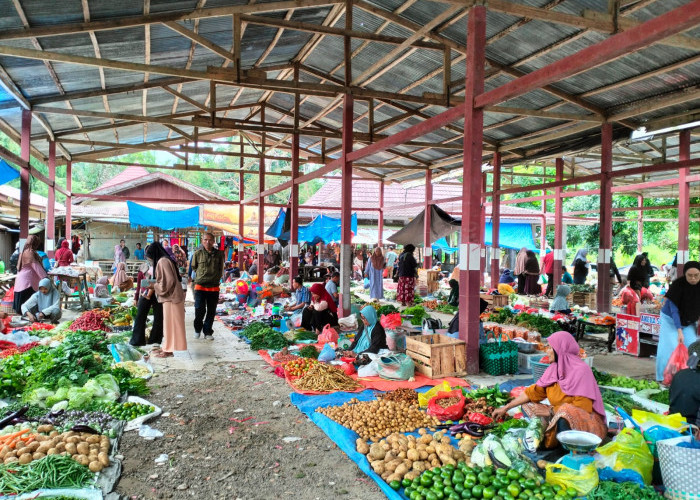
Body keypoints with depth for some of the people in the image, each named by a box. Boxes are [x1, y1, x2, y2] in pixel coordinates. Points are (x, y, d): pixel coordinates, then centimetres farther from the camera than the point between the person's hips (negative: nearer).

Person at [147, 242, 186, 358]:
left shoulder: (163, 261, -15)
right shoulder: (164, 260, 15)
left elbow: (168, 281, -21)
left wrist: (154, 286, -9)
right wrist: (154, 285, 11)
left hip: (171, 297, -10)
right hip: (170, 296, 10)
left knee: (170, 323, -2)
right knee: (169, 323, 15)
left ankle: (169, 351, 5)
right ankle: (167, 348, 23)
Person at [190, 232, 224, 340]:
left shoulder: (218, 254, 4)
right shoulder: (198, 253, 0)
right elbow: (193, 267, 13)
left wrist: (217, 278, 7)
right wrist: (201, 275, 8)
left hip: (214, 287, 2)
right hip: (200, 286, -2)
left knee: (211, 311, 7)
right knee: (200, 309, -7)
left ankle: (208, 332, 20)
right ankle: (198, 329, 17)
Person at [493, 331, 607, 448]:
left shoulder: (581, 370, -17)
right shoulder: (554, 369, 3)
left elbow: (582, 407, -21)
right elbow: (533, 392, 7)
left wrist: (551, 411, -20)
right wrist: (505, 408, 6)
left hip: (587, 422, -8)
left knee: (565, 411, -38)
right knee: (527, 406, 1)